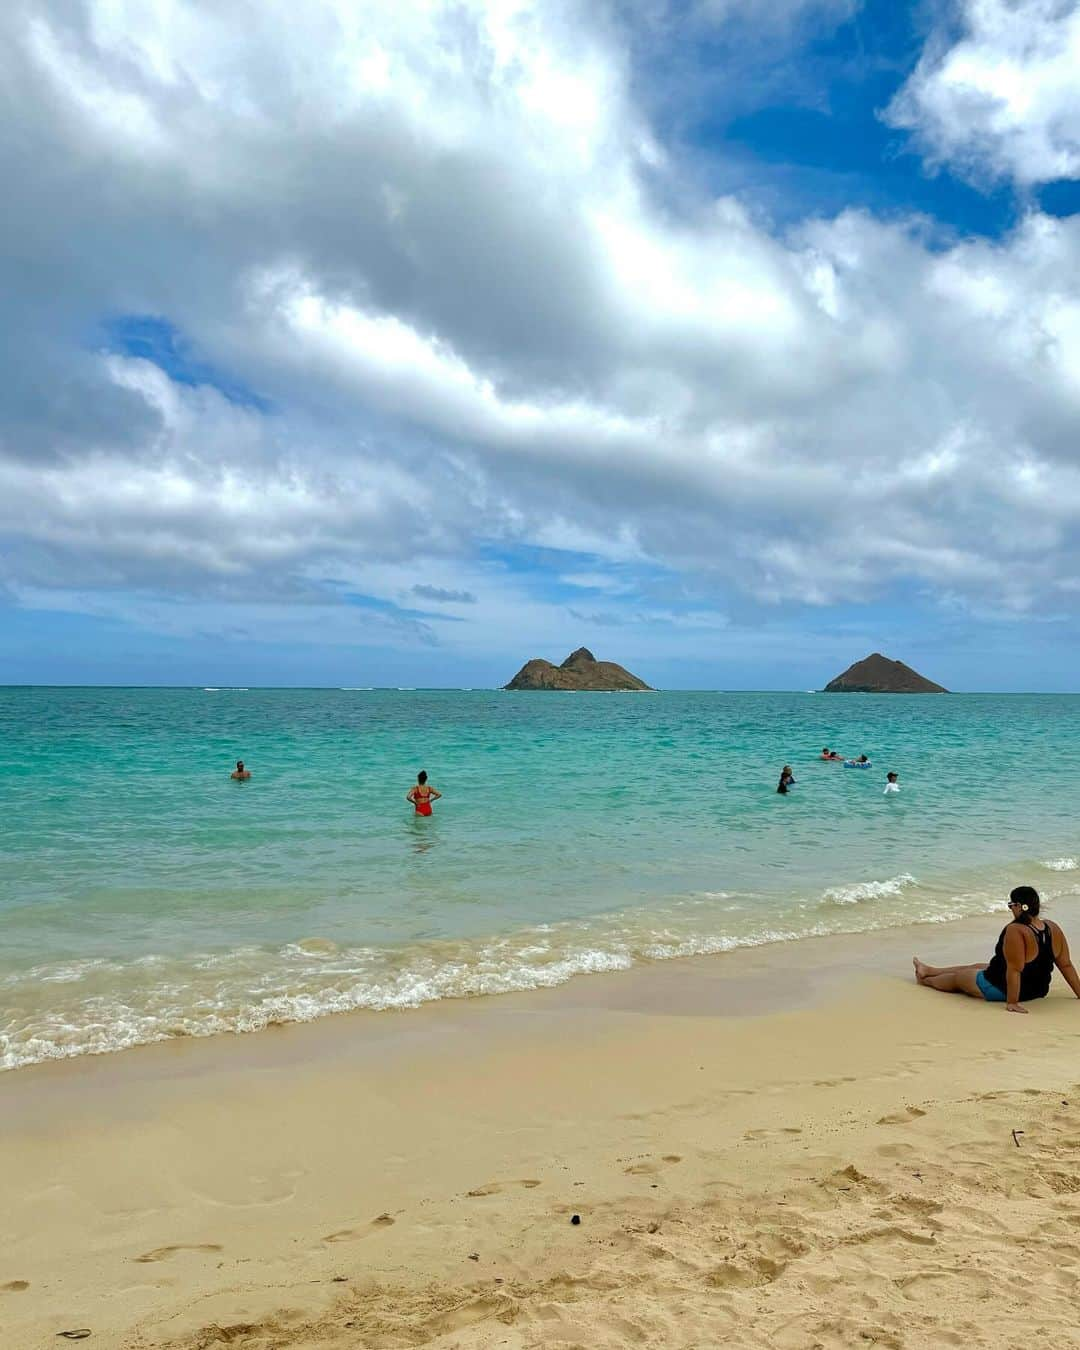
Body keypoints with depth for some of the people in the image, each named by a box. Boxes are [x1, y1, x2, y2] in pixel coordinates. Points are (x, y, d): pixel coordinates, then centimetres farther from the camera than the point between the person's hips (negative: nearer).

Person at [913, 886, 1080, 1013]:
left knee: (957, 977, 20)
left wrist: (1012, 1002, -27)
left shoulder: (1015, 930, -30)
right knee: (979, 967, 30)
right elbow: (1066, 965, -4)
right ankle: (929, 970, 50)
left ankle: (925, 980, 49)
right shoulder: (1053, 928, -9)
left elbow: (1014, 969, -31)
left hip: (1002, 990, -8)